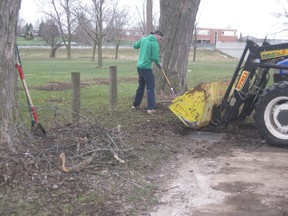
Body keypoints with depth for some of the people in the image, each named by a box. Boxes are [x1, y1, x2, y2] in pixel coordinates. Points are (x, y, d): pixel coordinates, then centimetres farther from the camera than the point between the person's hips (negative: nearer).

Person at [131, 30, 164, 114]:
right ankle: (151, 108, -7)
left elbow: (135, 46, 19)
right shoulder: (154, 43, -13)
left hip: (139, 66, 8)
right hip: (146, 68, -8)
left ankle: (135, 105, 27)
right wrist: (159, 64, 2)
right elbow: (155, 57, -16)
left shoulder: (144, 39, 6)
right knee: (150, 88, -3)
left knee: (141, 86, 20)